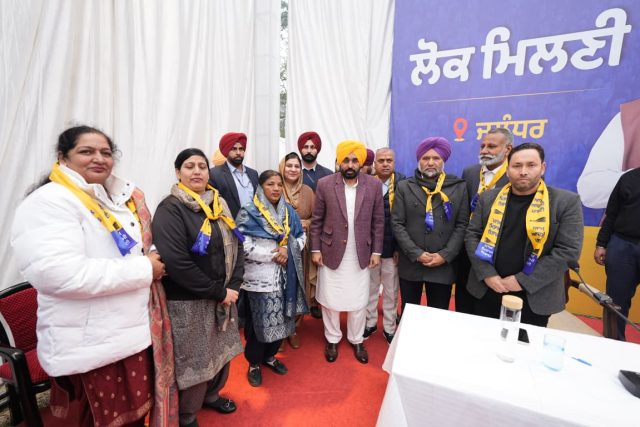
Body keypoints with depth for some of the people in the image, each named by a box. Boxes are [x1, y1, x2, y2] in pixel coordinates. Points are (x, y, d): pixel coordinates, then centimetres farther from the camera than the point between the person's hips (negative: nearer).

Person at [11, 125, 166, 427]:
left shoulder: (119, 197, 9)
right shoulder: (49, 202, -15)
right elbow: (57, 273, -28)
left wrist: (153, 259, 3)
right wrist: (142, 269, -22)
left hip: (133, 331, 7)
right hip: (92, 344, -7)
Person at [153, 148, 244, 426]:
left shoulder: (219, 204, 6)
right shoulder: (170, 209, -14)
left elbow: (236, 245, 5)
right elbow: (176, 262, -23)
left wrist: (233, 286, -8)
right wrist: (218, 292, -18)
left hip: (224, 296, 6)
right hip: (189, 303, -6)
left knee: (222, 352, 21)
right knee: (194, 361, 10)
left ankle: (211, 395, 50)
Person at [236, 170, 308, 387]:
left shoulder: (289, 211, 6)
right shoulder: (249, 212, -10)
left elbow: (301, 236, 9)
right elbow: (243, 246, -18)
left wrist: (288, 250, -11)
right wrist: (274, 255, -16)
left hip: (285, 276, 5)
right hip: (259, 277, -5)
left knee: (280, 318, 15)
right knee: (259, 321, 8)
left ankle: (270, 356, 40)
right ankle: (254, 363, 32)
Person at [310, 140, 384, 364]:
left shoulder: (374, 185, -4)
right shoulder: (325, 184, -6)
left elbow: (378, 221, 1)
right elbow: (316, 220, -2)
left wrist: (376, 251, 0)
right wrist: (315, 249, -4)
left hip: (360, 254, 1)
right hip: (331, 252, 0)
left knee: (359, 301, 14)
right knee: (330, 300, 13)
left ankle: (356, 340, 38)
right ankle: (332, 339, 37)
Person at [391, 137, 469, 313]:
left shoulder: (459, 187, 4)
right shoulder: (404, 187, 1)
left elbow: (462, 225, 1)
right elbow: (397, 224, -4)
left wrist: (445, 255, -10)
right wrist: (417, 254, -12)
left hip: (443, 266, 1)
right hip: (410, 264, 0)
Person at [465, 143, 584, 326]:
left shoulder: (567, 202, -4)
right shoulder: (488, 198, 2)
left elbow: (568, 250, -10)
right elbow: (472, 236, 0)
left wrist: (523, 281, -15)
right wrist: (487, 274, -11)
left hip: (534, 297, -1)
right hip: (487, 290, 2)